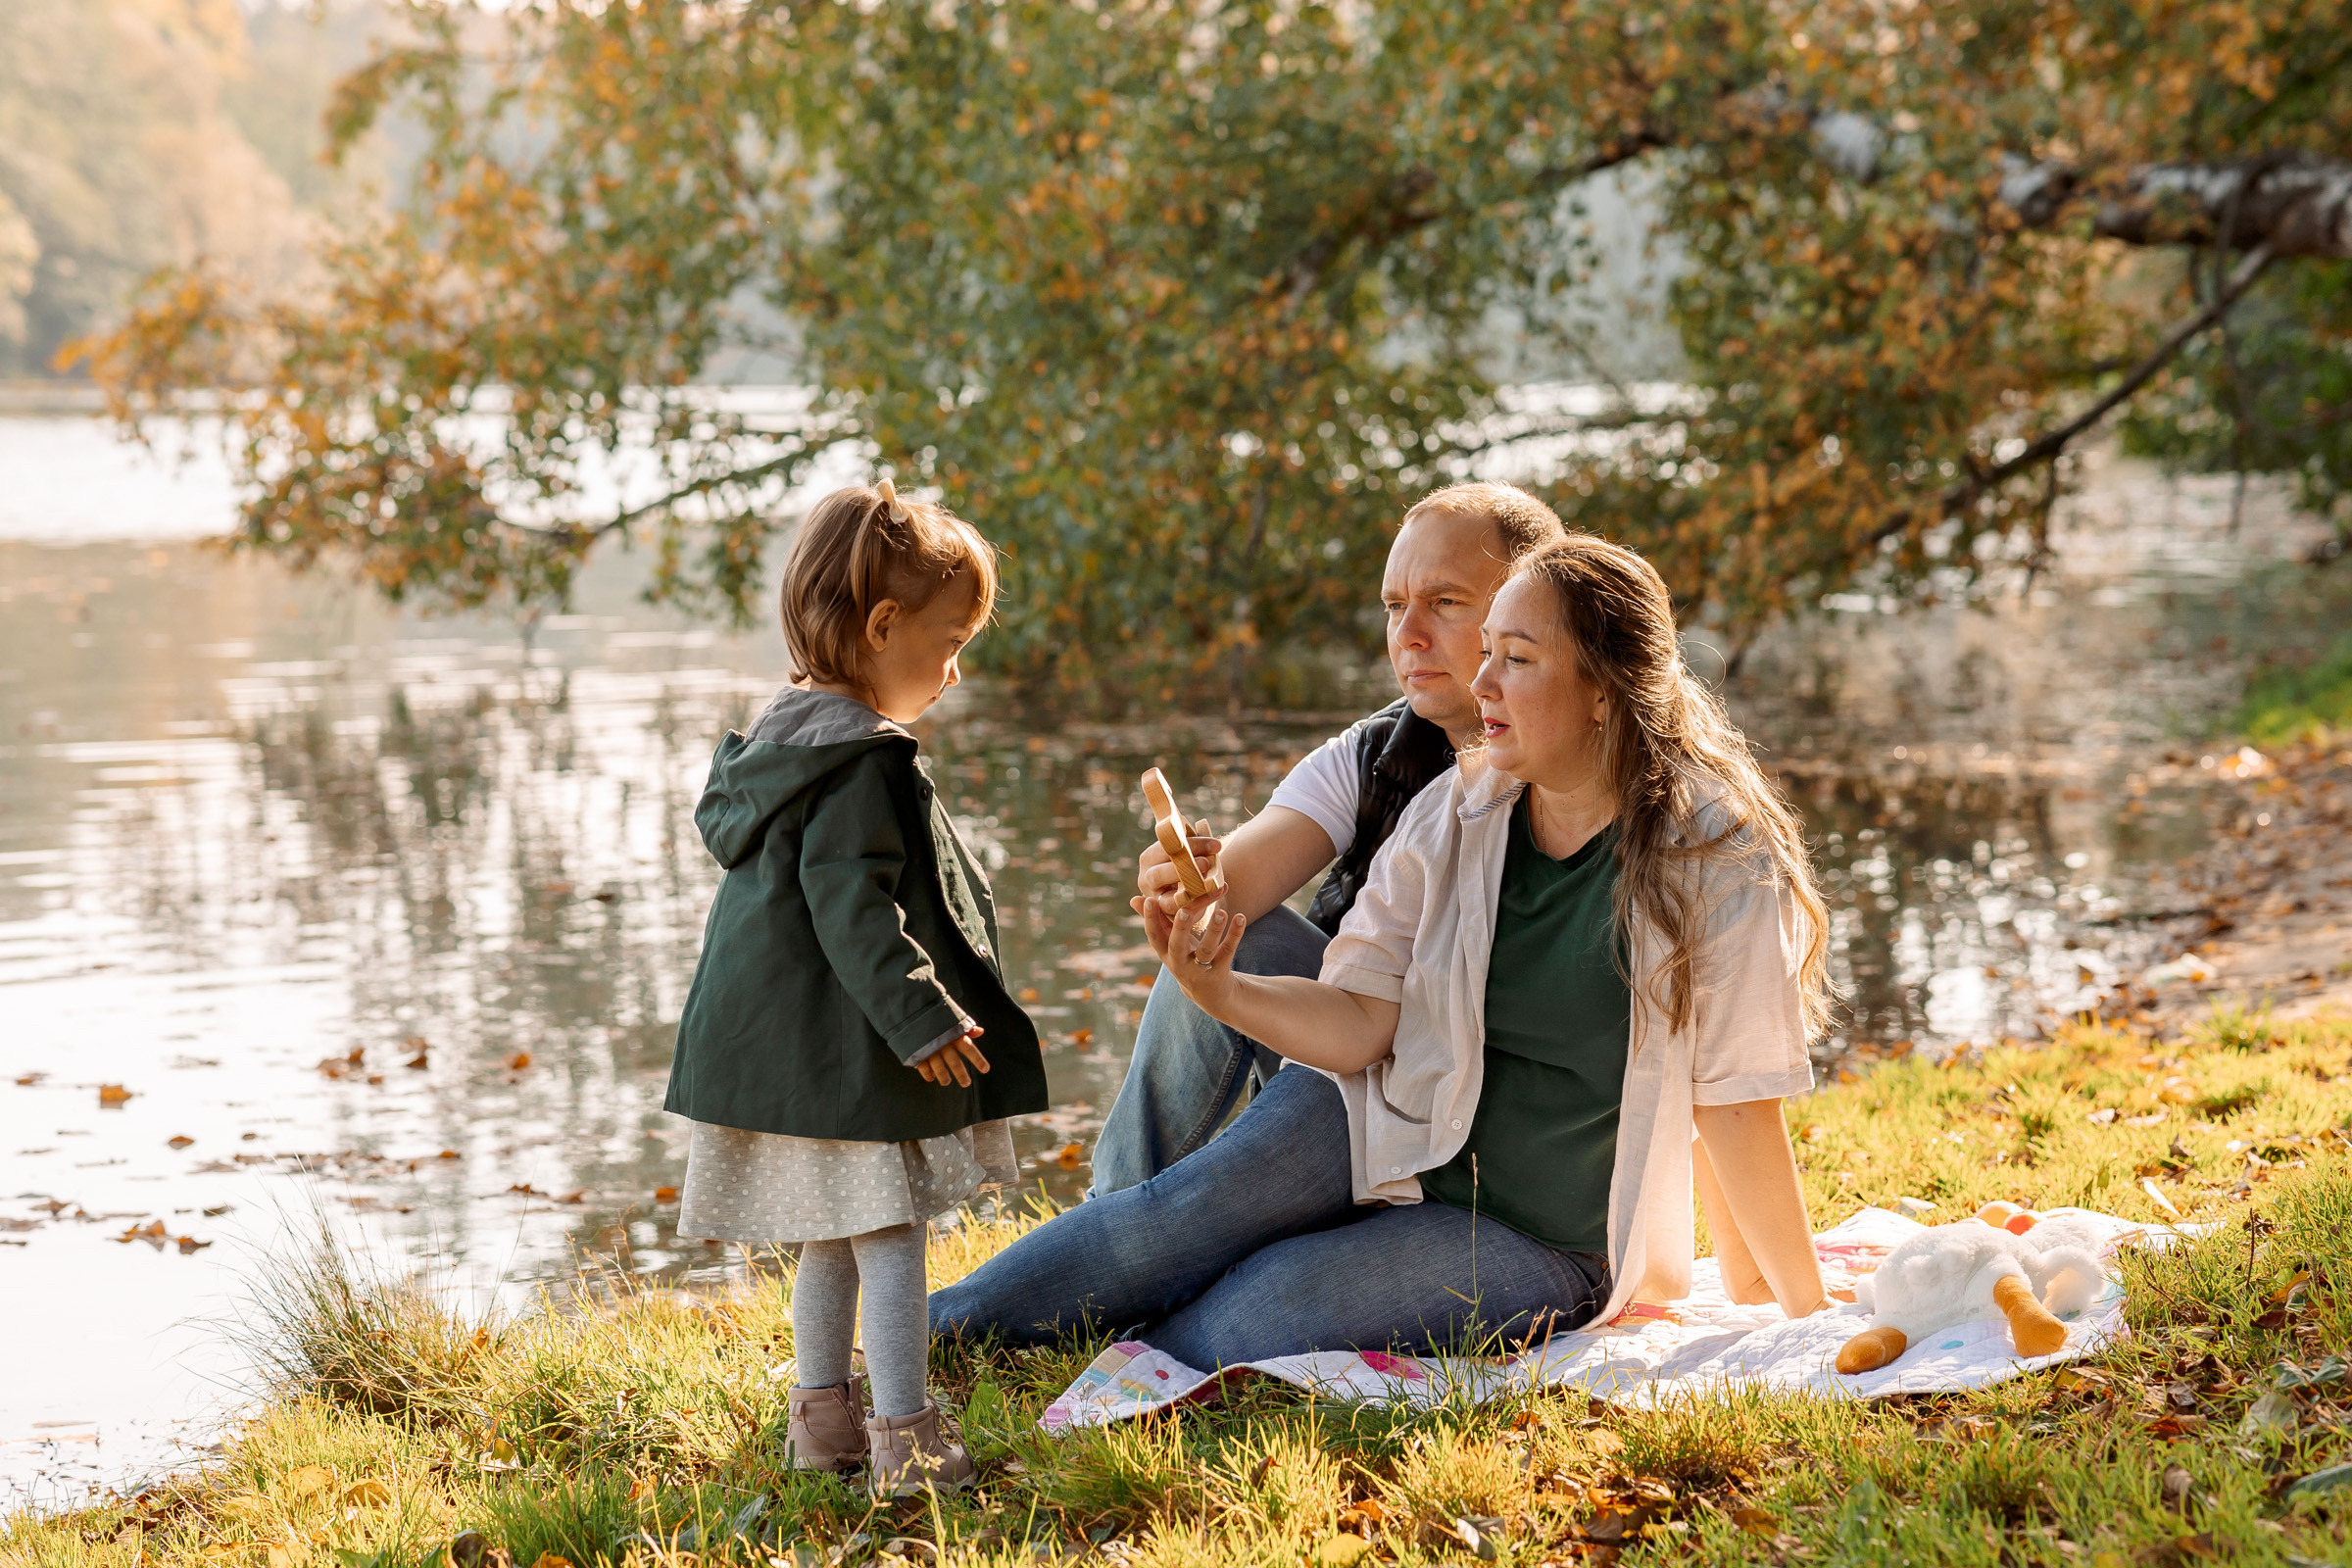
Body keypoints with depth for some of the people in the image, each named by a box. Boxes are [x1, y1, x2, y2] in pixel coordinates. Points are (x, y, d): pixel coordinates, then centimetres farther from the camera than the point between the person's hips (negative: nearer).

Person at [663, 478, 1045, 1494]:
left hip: (781, 1046, 10)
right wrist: (919, 1018, -23)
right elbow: (851, 903, -24)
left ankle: (822, 1417, 27)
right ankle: (905, 1444, -4)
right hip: (846, 1052, -10)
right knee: (890, 1236, -5)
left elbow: (720, 823, 24)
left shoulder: (777, 737, 12)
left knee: (832, 1239, 19)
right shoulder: (862, 762, -19)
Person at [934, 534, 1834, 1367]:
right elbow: (1360, 1022, -7)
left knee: (1262, 1310, -25)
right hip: (1397, 1126, 4)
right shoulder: (1450, 818, -2)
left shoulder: (1717, 862, -16)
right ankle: (918, 1331, -12)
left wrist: (1802, 1314, -10)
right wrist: (1223, 995, -26)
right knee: (1193, 1206, -23)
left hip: (1541, 1241, -4)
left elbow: (1734, 1103, -13)